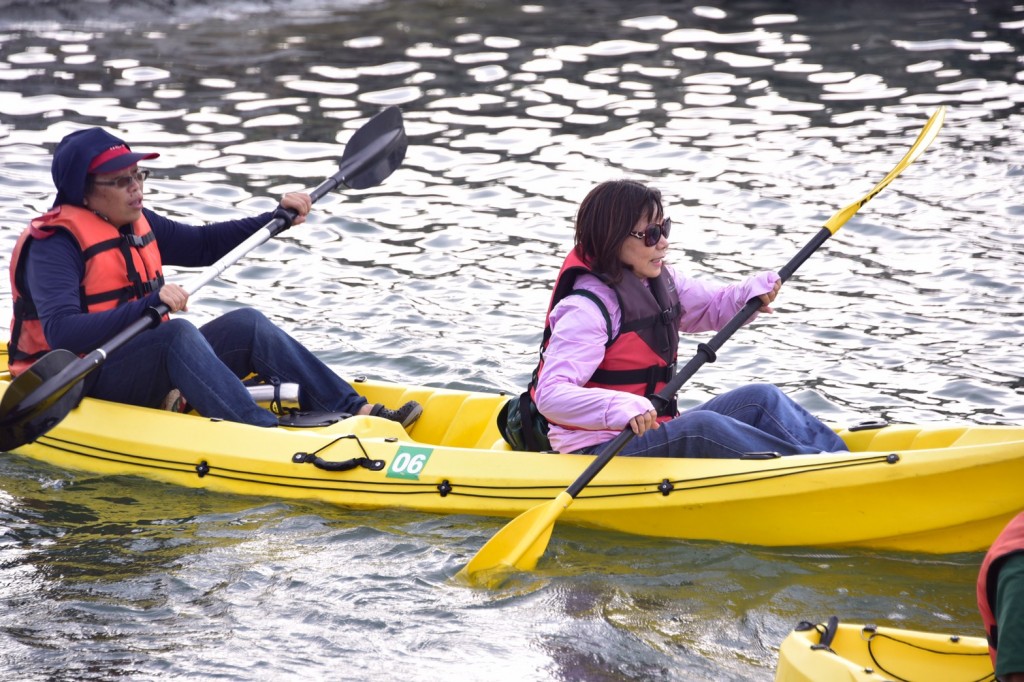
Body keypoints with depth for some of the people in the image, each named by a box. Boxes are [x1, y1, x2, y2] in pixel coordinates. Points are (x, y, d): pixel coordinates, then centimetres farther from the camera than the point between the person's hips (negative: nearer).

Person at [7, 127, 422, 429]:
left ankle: (355, 411, -15)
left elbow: (202, 245, 25)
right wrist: (147, 305, -37)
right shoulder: (55, 244, -16)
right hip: (80, 385, -9)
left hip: (142, 365, 9)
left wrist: (277, 219, 16)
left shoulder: (135, 224, 12)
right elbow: (61, 333, -30)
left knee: (245, 325, -4)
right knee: (176, 332, -32)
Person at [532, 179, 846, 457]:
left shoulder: (659, 281, 8)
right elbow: (550, 394, -30)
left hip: (654, 434, 10)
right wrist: (623, 408, -47)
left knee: (759, 399, -4)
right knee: (702, 426, -32)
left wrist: (753, 292, -1)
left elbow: (713, 307, 23)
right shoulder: (587, 310, -20)